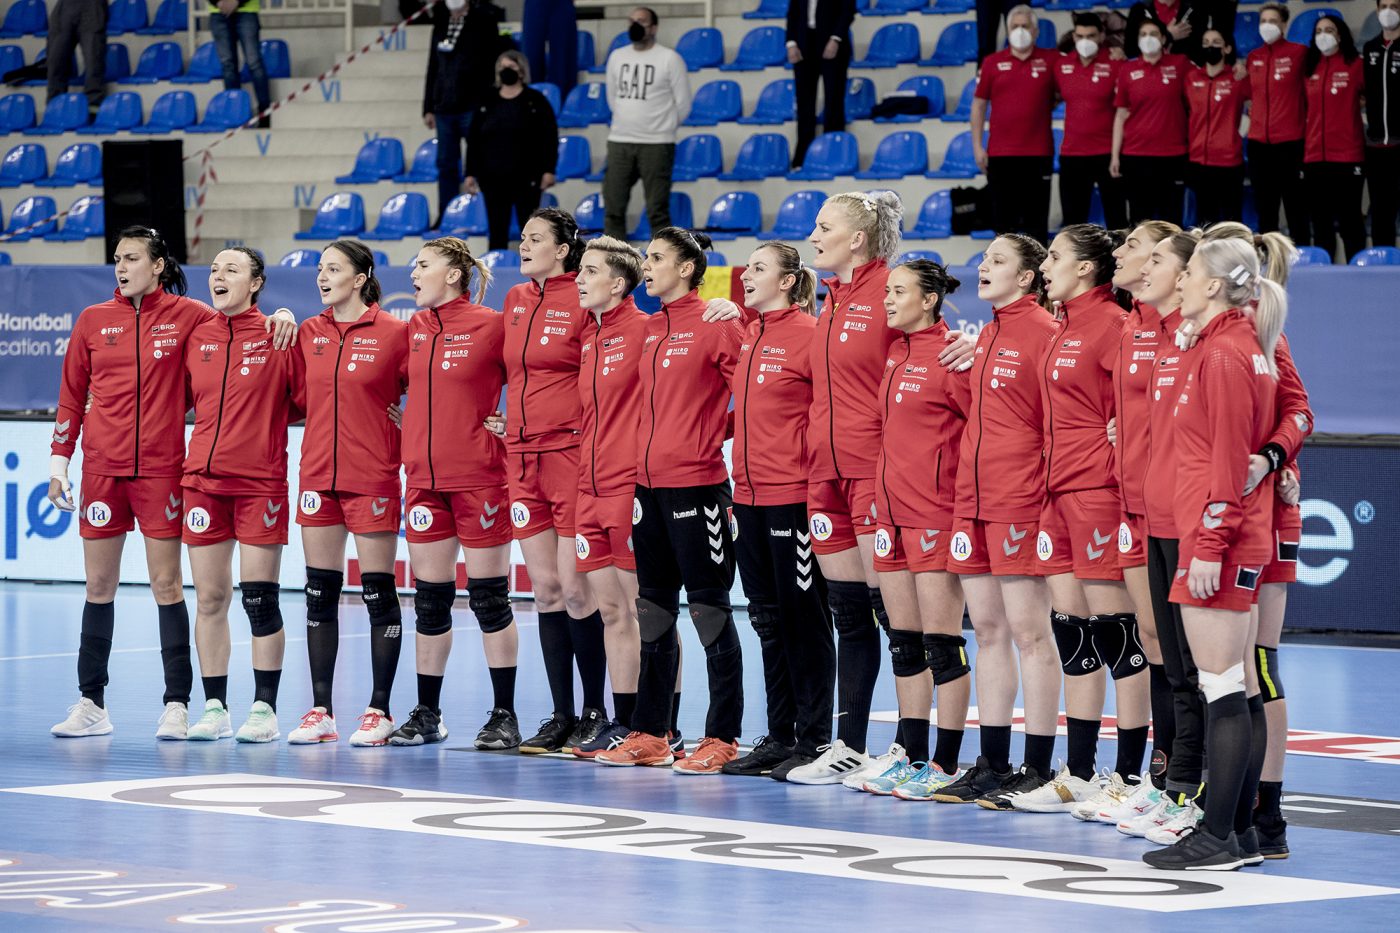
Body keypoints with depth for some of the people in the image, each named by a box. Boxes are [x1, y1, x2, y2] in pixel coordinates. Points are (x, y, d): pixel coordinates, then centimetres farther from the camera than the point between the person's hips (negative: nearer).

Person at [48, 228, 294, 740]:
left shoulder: (186, 316, 1)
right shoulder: (93, 320, 7)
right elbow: (71, 397, 11)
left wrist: (279, 317, -14)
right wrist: (59, 461, 8)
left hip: (161, 468, -2)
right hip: (101, 468, 2)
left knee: (167, 584, -2)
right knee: (99, 585, 5)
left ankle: (177, 704, 1)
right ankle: (91, 704, 11)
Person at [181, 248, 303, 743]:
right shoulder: (196, 338, 9)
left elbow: (306, 401, -2)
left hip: (260, 482, -4)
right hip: (203, 479, 4)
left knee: (260, 600, -3)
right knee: (209, 598, 5)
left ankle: (264, 709, 4)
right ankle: (215, 708, 11)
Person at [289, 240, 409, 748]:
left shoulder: (393, 333, -5)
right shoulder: (309, 333, 8)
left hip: (373, 475, -5)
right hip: (318, 474, 5)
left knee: (378, 592, -1)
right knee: (320, 592, 6)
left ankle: (380, 710, 5)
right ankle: (320, 711, 11)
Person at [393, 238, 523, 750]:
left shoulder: (491, 326, -7)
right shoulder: (413, 330, 9)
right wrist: (412, 424, 7)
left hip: (479, 474, -5)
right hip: (424, 476, 5)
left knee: (488, 596, -1)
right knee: (430, 600, 8)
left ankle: (504, 716, 6)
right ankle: (427, 715, 15)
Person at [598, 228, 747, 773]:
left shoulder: (715, 325, -8)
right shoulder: (649, 330, 13)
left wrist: (710, 436, -8)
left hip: (696, 483, -8)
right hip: (649, 481, 8)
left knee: (708, 607, -4)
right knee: (653, 608, 11)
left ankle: (722, 738, 0)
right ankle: (649, 734, 17)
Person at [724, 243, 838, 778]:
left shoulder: (809, 333, -9)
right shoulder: (747, 337, 14)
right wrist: (739, 483, 15)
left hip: (794, 494, -8)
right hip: (750, 493, 8)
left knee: (803, 616, -3)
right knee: (769, 618, 11)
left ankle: (814, 739, 2)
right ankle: (779, 735, 17)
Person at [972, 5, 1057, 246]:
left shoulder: (1051, 60, 3)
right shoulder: (992, 62, 5)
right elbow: (979, 104, 7)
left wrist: (1047, 104, -2)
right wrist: (977, 145, 2)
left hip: (1038, 153, -1)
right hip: (1000, 153, 1)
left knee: (1036, 218, 3)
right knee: (1004, 217, 5)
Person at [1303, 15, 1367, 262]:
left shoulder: (1355, 65, -2)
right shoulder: (1309, 67, 11)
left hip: (1347, 155, -4)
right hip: (1314, 156, 4)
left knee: (1349, 220, -1)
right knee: (1321, 221, 9)